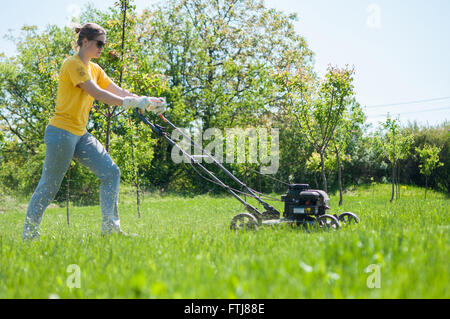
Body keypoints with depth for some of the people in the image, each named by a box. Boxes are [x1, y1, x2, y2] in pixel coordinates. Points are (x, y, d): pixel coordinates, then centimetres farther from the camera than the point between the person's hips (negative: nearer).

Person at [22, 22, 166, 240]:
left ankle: (110, 228, 2)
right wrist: (132, 103, -23)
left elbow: (118, 91, 11)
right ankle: (28, 233, 14)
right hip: (62, 132, -9)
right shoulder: (73, 64, -11)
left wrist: (147, 101, -1)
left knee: (111, 172, -1)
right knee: (49, 185, -1)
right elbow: (97, 94, -20)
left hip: (81, 134, 9)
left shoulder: (94, 69, 16)